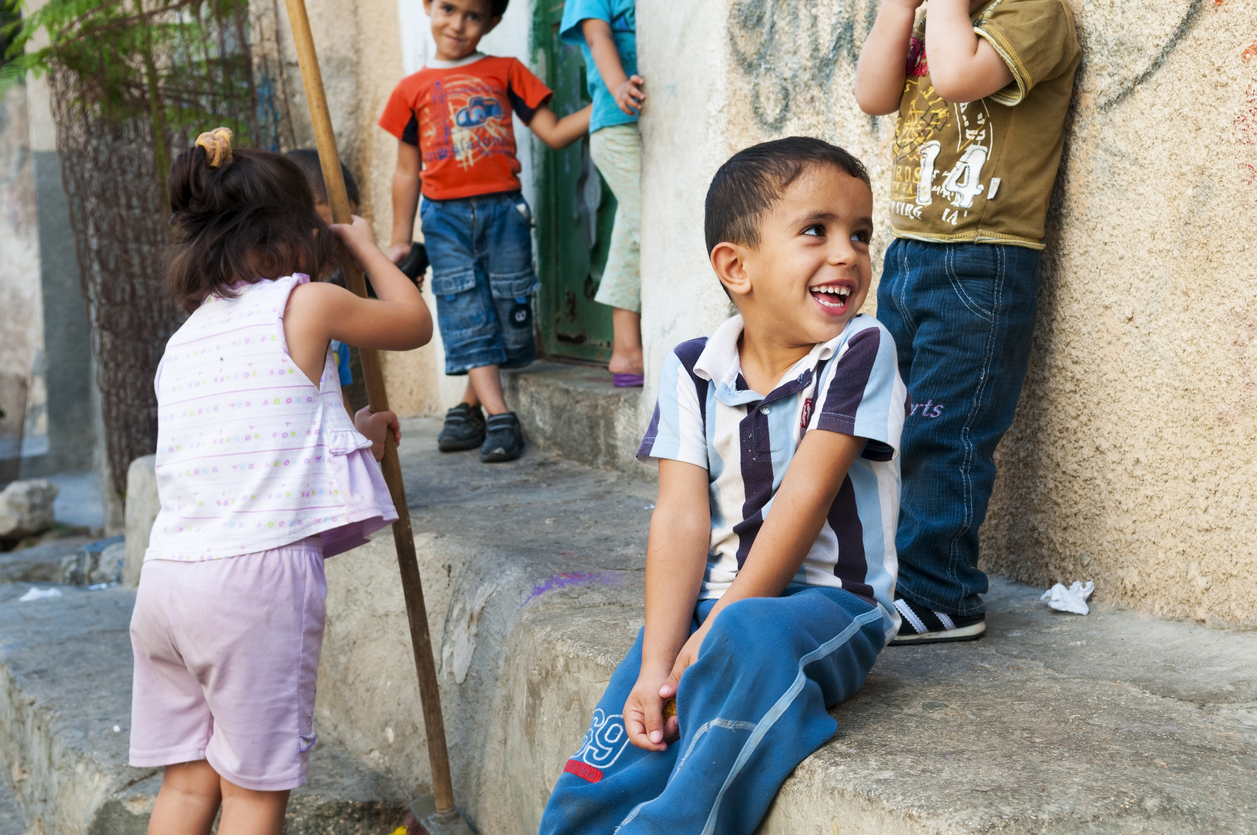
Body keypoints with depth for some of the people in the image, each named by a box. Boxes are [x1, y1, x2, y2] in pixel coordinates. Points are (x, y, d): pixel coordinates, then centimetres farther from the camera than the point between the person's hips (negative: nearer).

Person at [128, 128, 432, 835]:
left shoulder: (184, 340, 17)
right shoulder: (306, 304, -2)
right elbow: (416, 322, 15)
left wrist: (349, 433, 40)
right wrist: (365, 245, 30)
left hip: (166, 575, 6)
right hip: (258, 573, -6)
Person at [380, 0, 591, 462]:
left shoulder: (505, 72, 6)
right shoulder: (413, 90, 8)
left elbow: (553, 133, 3)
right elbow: (407, 171, 13)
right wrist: (400, 241, 13)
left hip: (503, 211, 0)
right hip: (445, 217, 0)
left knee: (508, 316, 2)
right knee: (467, 319, -6)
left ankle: (468, 408, 19)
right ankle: (499, 419, -5)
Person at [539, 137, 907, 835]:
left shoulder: (860, 351, -8)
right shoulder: (693, 372, 3)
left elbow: (803, 499, -15)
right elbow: (681, 517, -5)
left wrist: (711, 641, -17)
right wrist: (656, 663, -18)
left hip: (828, 602, -3)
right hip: (713, 601, 3)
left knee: (751, 640, -37)